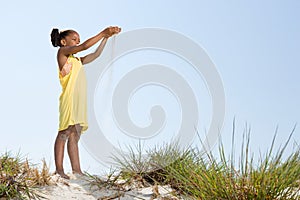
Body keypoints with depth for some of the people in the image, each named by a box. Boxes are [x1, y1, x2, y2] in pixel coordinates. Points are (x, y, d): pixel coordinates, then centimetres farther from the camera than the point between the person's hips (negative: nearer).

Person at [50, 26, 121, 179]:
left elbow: (96, 54, 25)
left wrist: (106, 37, 17)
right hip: (69, 99, -8)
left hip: (80, 102, 8)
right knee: (64, 133, -9)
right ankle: (59, 170, -8)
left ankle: (76, 170, 4)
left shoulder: (77, 60, 26)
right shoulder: (62, 52, 4)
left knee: (75, 136, 5)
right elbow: (84, 46, -7)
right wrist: (103, 33, -4)